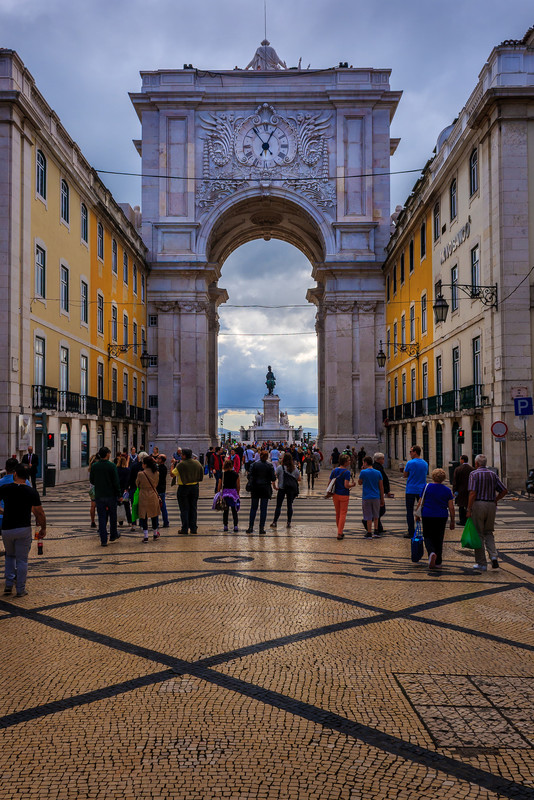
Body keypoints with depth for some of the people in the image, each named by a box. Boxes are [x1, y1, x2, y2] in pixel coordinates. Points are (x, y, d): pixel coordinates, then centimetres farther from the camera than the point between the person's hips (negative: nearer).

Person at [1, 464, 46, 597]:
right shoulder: (32, 492, -8)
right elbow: (39, 513, -6)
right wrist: (43, 528, 6)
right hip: (24, 529, -1)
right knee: (22, 560, 7)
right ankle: (21, 590, 10)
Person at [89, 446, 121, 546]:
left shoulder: (94, 466, -2)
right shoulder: (112, 466, -12)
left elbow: (91, 480, 6)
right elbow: (116, 482, -12)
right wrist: (119, 494, -3)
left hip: (99, 496, 2)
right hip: (111, 495, -2)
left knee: (102, 517, 5)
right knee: (113, 516, 16)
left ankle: (103, 540, 3)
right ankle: (113, 535, 29)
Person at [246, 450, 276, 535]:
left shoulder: (254, 464, -1)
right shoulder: (270, 466, -3)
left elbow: (250, 476, -3)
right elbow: (273, 479, -2)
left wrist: (251, 485, 7)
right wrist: (274, 486, 13)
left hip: (255, 488, 1)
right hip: (266, 489, -1)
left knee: (253, 508, 9)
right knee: (263, 509, 3)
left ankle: (250, 527, 8)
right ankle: (261, 529, 2)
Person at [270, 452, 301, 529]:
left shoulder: (280, 467, -6)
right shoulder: (294, 468, 3)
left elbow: (274, 476, -10)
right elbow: (299, 479, 8)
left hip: (282, 488, -2)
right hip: (292, 489, 2)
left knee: (278, 505, 3)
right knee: (289, 505, 7)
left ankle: (275, 522, 4)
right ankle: (289, 523, 7)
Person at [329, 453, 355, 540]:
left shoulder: (334, 470, 2)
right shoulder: (347, 472, -16)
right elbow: (346, 485, -22)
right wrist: (352, 484, -4)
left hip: (335, 494, 6)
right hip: (344, 495, -6)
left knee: (337, 513, 16)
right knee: (343, 513, 2)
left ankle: (340, 532, 25)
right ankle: (339, 533, -3)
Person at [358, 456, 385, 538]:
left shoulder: (363, 472, -10)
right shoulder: (378, 472, 1)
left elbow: (359, 483, 6)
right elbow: (381, 487, 3)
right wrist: (382, 499, 11)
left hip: (366, 498, -3)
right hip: (376, 497, 3)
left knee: (368, 517, 3)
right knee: (376, 516, 18)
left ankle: (369, 533, 7)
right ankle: (376, 531, 18)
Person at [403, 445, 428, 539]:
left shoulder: (410, 463, -11)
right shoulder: (425, 463, 6)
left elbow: (405, 475, -2)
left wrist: (405, 466, 14)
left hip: (411, 490, -5)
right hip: (422, 490, 5)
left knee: (410, 511, 1)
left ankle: (411, 532, -1)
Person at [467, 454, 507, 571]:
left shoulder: (474, 474, -7)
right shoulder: (493, 474, 9)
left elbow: (472, 493, -16)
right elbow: (504, 490, 7)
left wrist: (469, 509, -14)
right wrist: (495, 500, 17)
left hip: (478, 504, -4)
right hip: (491, 505, 5)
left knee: (478, 535, 3)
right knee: (488, 533, 18)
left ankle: (481, 564, 6)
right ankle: (493, 556, -3)